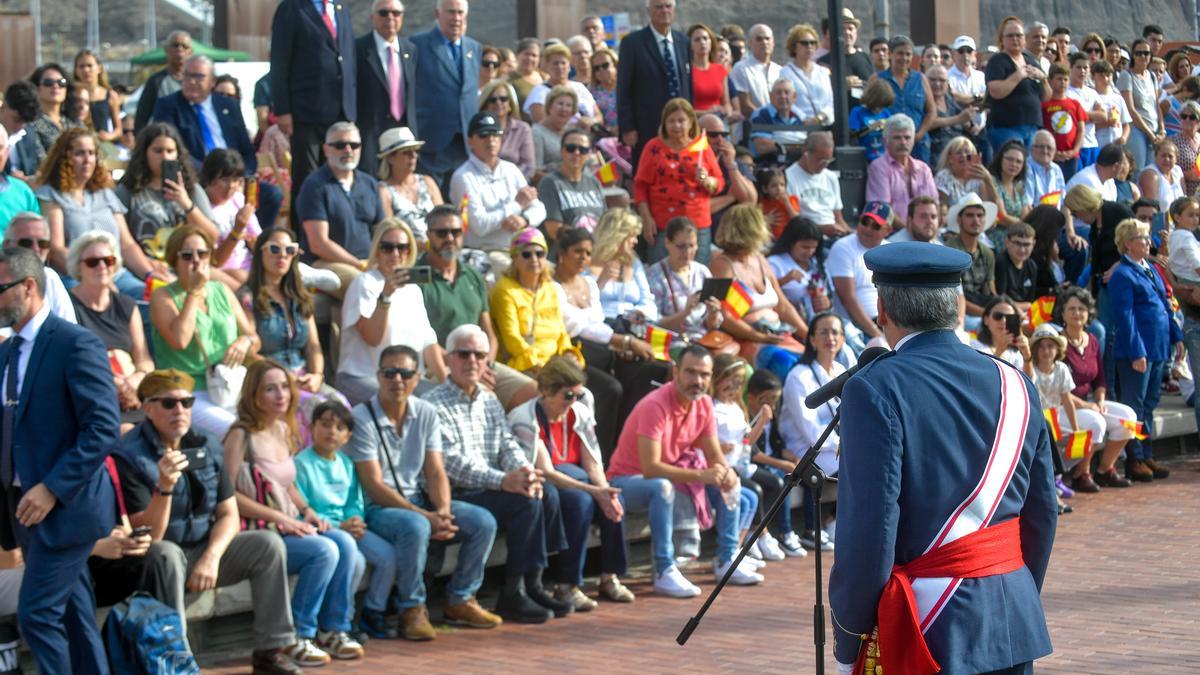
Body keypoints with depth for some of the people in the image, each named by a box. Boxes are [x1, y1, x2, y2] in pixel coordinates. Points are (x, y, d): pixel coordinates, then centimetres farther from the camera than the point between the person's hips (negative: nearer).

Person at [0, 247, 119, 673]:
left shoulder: (75, 344, -12)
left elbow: (103, 429, -17)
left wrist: (53, 489, -20)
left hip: (65, 507, -8)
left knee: (36, 613, -13)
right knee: (74, 618, 11)